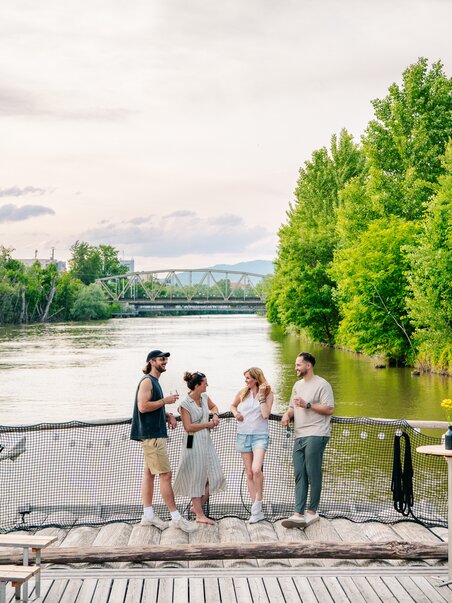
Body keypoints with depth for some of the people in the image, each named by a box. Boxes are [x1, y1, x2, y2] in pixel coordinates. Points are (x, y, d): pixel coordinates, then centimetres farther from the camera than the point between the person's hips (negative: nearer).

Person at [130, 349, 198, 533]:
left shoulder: (154, 382, 18)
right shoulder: (147, 381, -13)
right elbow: (143, 407, -23)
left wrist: (168, 415, 7)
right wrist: (165, 400, -16)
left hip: (154, 434, 10)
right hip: (151, 435, -10)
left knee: (149, 473, 11)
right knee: (165, 475, -9)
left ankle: (148, 515, 15)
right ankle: (176, 518, -7)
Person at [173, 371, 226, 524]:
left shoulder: (204, 397, 6)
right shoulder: (185, 404, -15)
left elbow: (213, 406, 27)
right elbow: (188, 427, -17)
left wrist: (215, 415, 6)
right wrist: (207, 424, -10)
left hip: (206, 441, 7)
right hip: (193, 444, -7)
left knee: (214, 476, 4)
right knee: (196, 478, 1)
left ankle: (198, 507, 20)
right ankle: (200, 514, 8)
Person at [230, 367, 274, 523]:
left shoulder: (268, 394, -1)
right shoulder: (242, 393, 7)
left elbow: (266, 414, -13)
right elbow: (233, 405, 25)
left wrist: (261, 396, -13)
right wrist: (236, 413, 5)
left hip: (260, 435, -4)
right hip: (243, 435, 4)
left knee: (256, 469, -25)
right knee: (249, 473, 4)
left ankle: (258, 504, -9)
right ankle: (257, 512, 9)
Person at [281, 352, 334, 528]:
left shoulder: (322, 384, -4)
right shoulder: (298, 385, 21)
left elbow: (329, 409, -11)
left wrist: (308, 405, -15)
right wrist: (287, 415, 7)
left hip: (315, 435, -8)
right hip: (299, 436, 8)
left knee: (313, 474, -4)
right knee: (299, 475, 2)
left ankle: (312, 511, 6)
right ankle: (298, 514, -1)